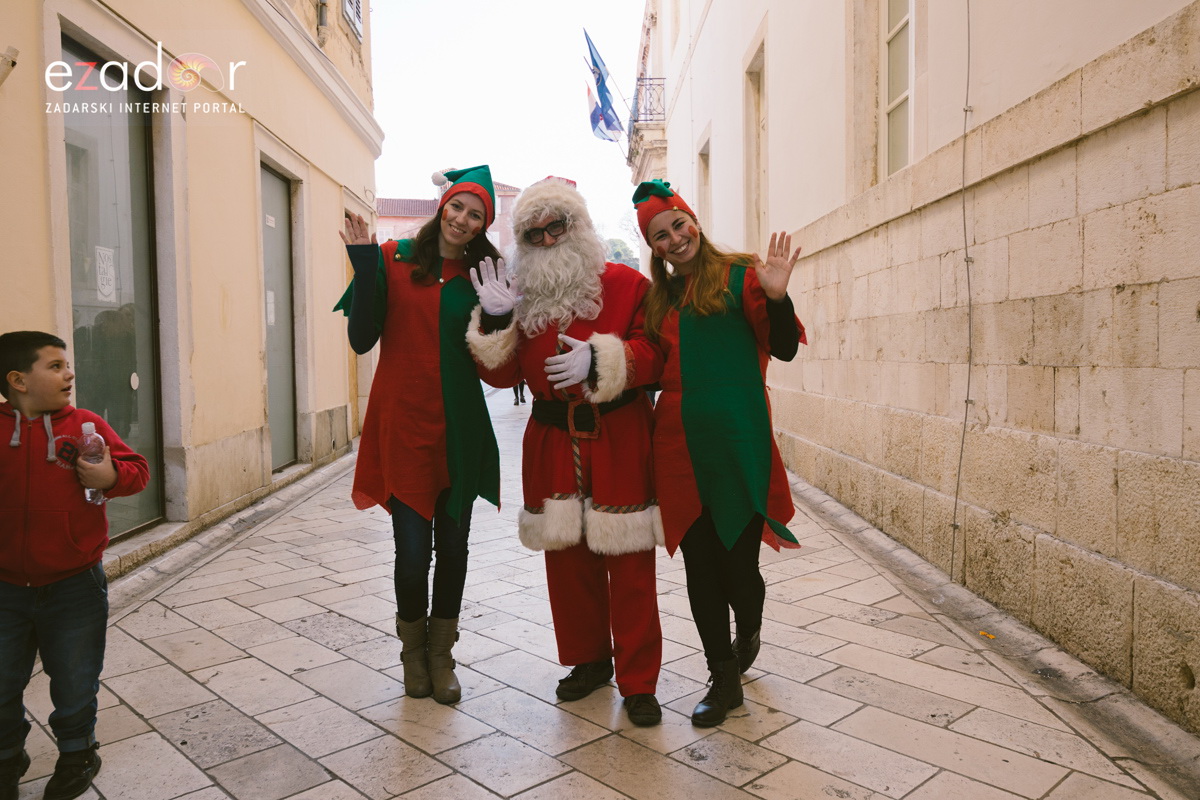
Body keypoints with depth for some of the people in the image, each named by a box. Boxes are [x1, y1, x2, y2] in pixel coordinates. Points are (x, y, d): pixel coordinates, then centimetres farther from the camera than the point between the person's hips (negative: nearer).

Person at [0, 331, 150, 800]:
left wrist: (112, 475, -24)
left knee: (75, 684, 13)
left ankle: (77, 753, 37)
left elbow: (137, 470, -3)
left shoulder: (85, 425, -5)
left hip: (74, 587, -1)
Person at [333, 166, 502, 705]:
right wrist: (365, 266, -14)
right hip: (403, 424, -2)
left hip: (458, 430, 2)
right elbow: (362, 339, -6)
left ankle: (440, 655, 29)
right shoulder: (394, 259, 0)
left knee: (452, 545, 9)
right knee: (412, 549, -1)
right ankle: (413, 651, 26)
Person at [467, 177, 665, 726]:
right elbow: (502, 374, 6)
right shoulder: (522, 296, 9)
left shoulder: (625, 285, -2)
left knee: (629, 565, 1)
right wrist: (495, 322, -10)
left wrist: (601, 361, -22)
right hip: (553, 444, 4)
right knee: (568, 559, 12)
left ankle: (638, 681, 15)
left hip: (619, 443, -4)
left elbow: (655, 351, -8)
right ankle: (589, 660, 32)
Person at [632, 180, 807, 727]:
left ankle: (749, 631, 38)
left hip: (738, 442, -4)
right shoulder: (659, 297, 16)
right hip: (680, 448, 5)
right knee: (699, 566, 8)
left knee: (738, 563, 2)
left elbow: (784, 349, -6)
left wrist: (775, 296, -21)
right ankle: (725, 679, 24)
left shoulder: (740, 275, 1)